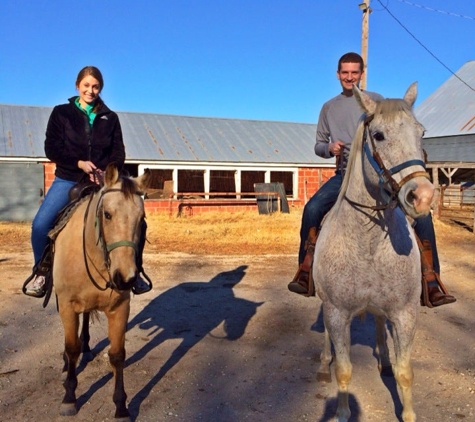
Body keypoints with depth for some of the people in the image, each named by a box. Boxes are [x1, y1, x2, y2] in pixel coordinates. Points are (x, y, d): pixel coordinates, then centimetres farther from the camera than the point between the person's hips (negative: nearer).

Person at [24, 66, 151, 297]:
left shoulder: (110, 117, 8)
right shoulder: (61, 113, 4)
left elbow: (118, 152, 4)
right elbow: (51, 148, -2)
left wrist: (105, 170, -16)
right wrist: (79, 163, -17)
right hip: (68, 179, -1)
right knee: (41, 224, -21)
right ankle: (41, 272, 7)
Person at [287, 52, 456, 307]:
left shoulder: (375, 101, 8)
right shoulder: (329, 108, 13)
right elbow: (318, 146, 15)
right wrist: (329, 147, -7)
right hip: (345, 175, 1)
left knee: (421, 212, -19)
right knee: (312, 209, -25)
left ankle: (432, 286, -9)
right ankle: (305, 277, -13)